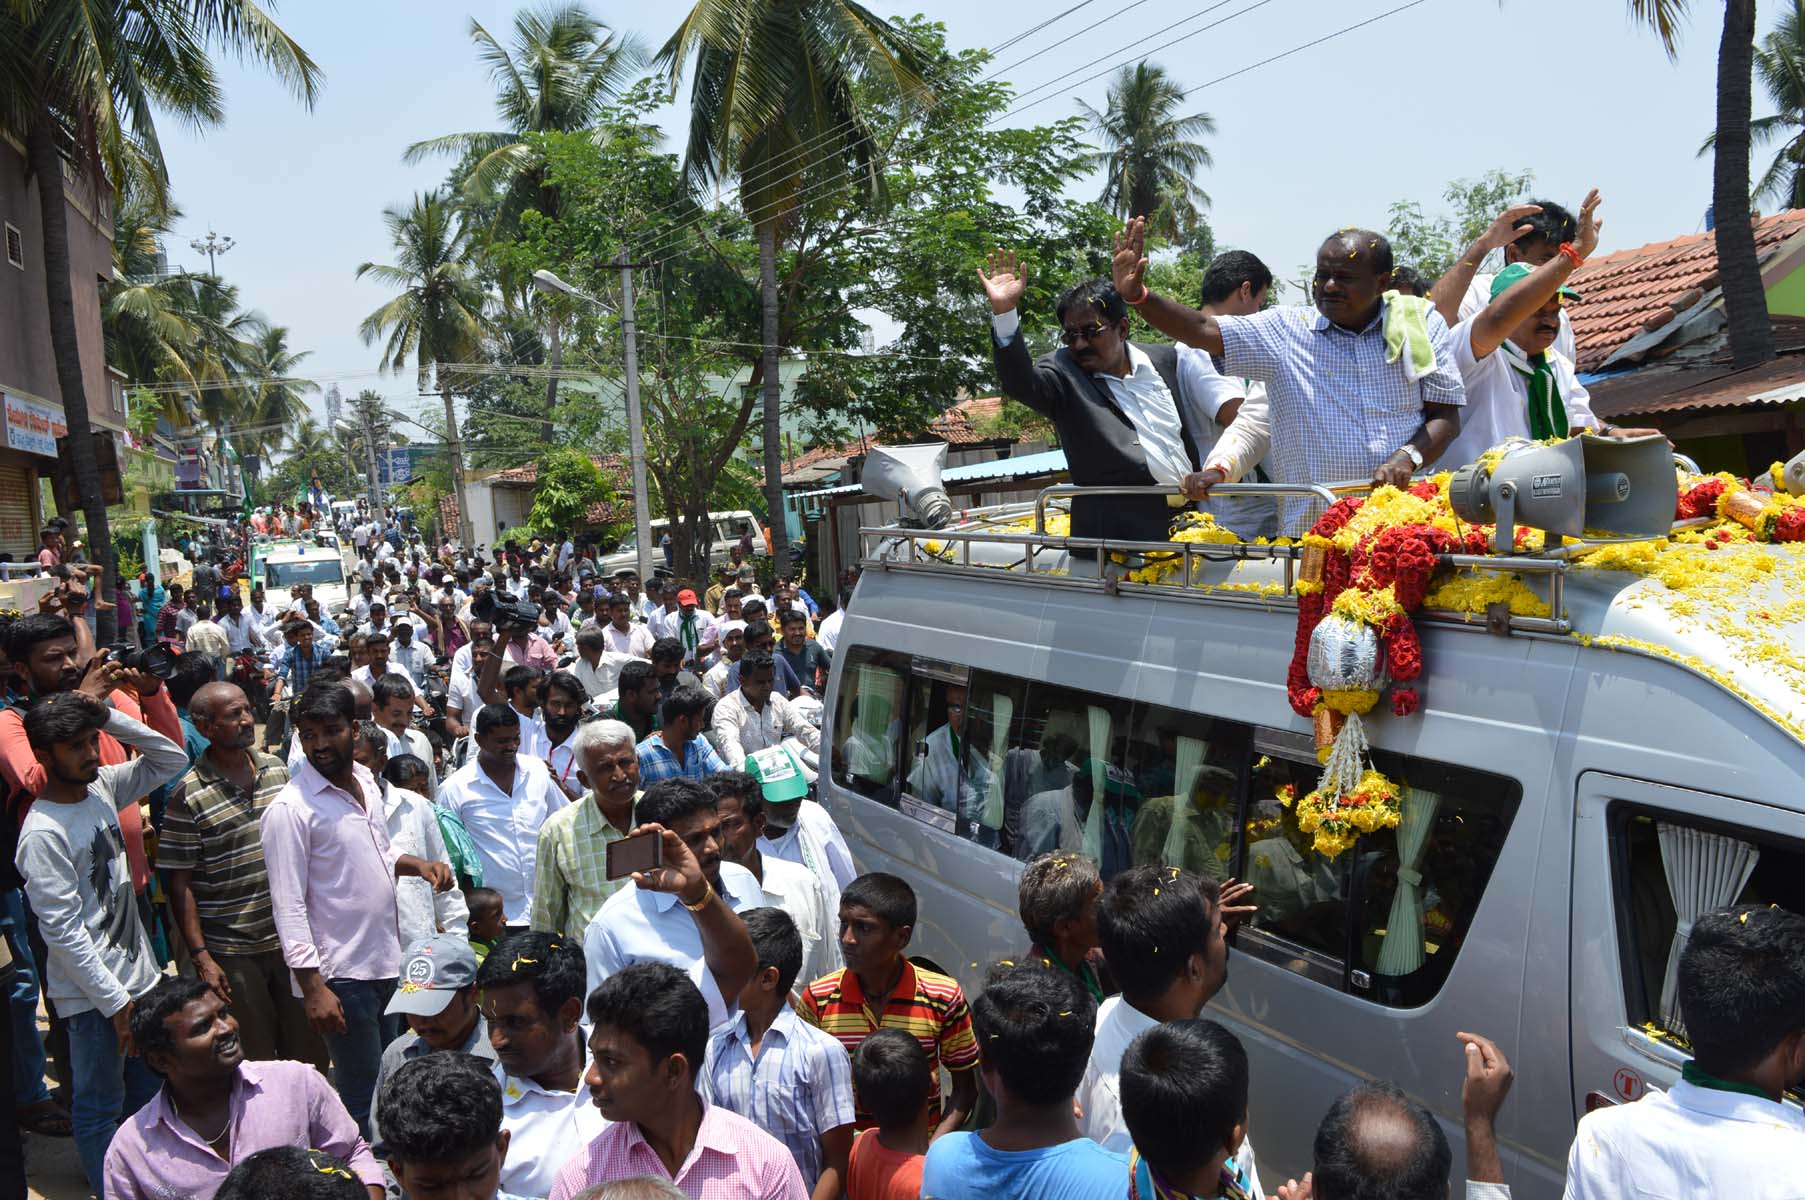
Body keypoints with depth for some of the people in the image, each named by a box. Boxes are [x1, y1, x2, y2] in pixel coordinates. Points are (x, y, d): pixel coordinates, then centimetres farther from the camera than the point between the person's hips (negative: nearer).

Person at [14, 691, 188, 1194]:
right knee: (100, 1110, 9)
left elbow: (171, 759, 8)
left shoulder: (102, 787, 0)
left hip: (138, 974, 8)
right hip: (92, 995, -8)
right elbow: (63, 931, -20)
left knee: (148, 1093, 21)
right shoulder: (43, 833, -20)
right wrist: (115, 1000, -17)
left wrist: (108, 716, -7)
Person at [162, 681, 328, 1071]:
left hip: (290, 939, 5)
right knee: (255, 1059, 8)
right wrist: (201, 957, -12)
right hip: (232, 953, -4)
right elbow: (179, 884, -9)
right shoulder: (188, 796, -12)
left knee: (309, 1051, 14)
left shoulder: (277, 770, 4)